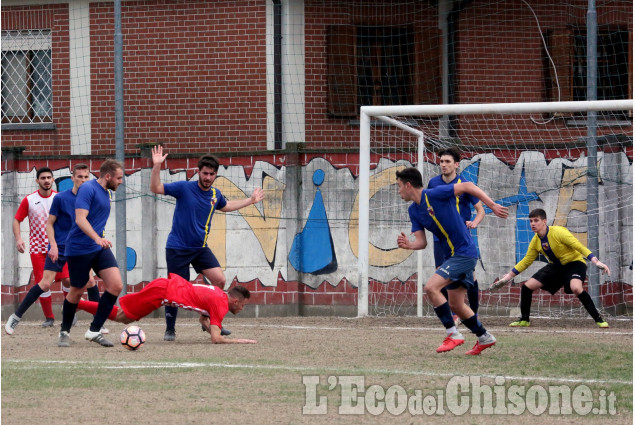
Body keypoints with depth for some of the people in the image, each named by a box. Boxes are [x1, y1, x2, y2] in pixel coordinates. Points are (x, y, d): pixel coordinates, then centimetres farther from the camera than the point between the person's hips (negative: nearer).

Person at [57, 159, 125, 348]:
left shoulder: (107, 193, 12)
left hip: (100, 248, 7)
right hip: (79, 249, -7)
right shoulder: (88, 189, -14)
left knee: (116, 285, -10)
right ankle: (64, 332, 27)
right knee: (77, 291, 4)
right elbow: (80, 219, -24)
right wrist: (97, 238, -36)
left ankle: (94, 330, -2)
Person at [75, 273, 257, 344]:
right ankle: (75, 303, 4)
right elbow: (216, 339, -23)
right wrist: (242, 341, -15)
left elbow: (203, 320, 24)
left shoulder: (220, 294, 11)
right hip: (162, 291, -8)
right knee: (120, 315, 0)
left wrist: (215, 333, 7)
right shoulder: (221, 304, -16)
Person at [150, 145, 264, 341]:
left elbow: (225, 206, 29)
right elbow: (156, 188, -15)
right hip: (177, 248, -5)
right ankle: (170, 330, 12)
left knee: (220, 280, -7)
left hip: (200, 248, 5)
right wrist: (156, 166, -28)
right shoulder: (184, 188, -12)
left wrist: (250, 200, 29)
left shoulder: (215, 195, 5)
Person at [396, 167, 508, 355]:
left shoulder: (435, 195, -17)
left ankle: (453, 334, -14)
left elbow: (468, 186, -14)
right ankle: (484, 338, 31)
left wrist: (492, 205, -15)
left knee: (431, 287, -20)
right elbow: (422, 242, 7)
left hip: (464, 253, -10)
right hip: (454, 255, 10)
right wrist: (409, 245, -16)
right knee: (456, 305, 15)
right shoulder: (413, 210, 9)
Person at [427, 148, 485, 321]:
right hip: (440, 237, 3)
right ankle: (452, 314, 9)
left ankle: (474, 314, 12)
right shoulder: (434, 183, 4)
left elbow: (480, 210, -4)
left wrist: (474, 222, -23)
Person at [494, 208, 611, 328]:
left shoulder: (558, 232, -25)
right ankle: (524, 320, 18)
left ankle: (598, 319, -25)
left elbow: (579, 247, -25)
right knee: (527, 287, -2)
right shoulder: (535, 241, -5)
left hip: (574, 263, -7)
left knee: (576, 288, -37)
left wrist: (596, 262, -35)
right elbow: (526, 261, 8)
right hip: (556, 266, 7)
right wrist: (508, 276, 7)